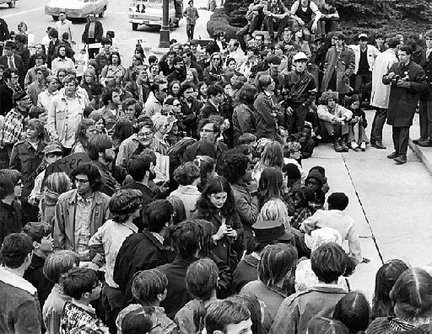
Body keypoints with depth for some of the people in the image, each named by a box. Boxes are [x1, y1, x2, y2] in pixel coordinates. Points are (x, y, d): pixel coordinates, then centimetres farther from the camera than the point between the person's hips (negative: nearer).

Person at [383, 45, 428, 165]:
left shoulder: (417, 69, -6)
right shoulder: (395, 66, 10)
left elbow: (423, 85, -8)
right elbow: (384, 80, 14)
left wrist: (408, 84, -18)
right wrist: (388, 77, -10)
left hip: (407, 103, -6)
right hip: (394, 101, 6)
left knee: (404, 128, -9)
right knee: (395, 127, 12)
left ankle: (402, 155, -7)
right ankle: (397, 150, 25)